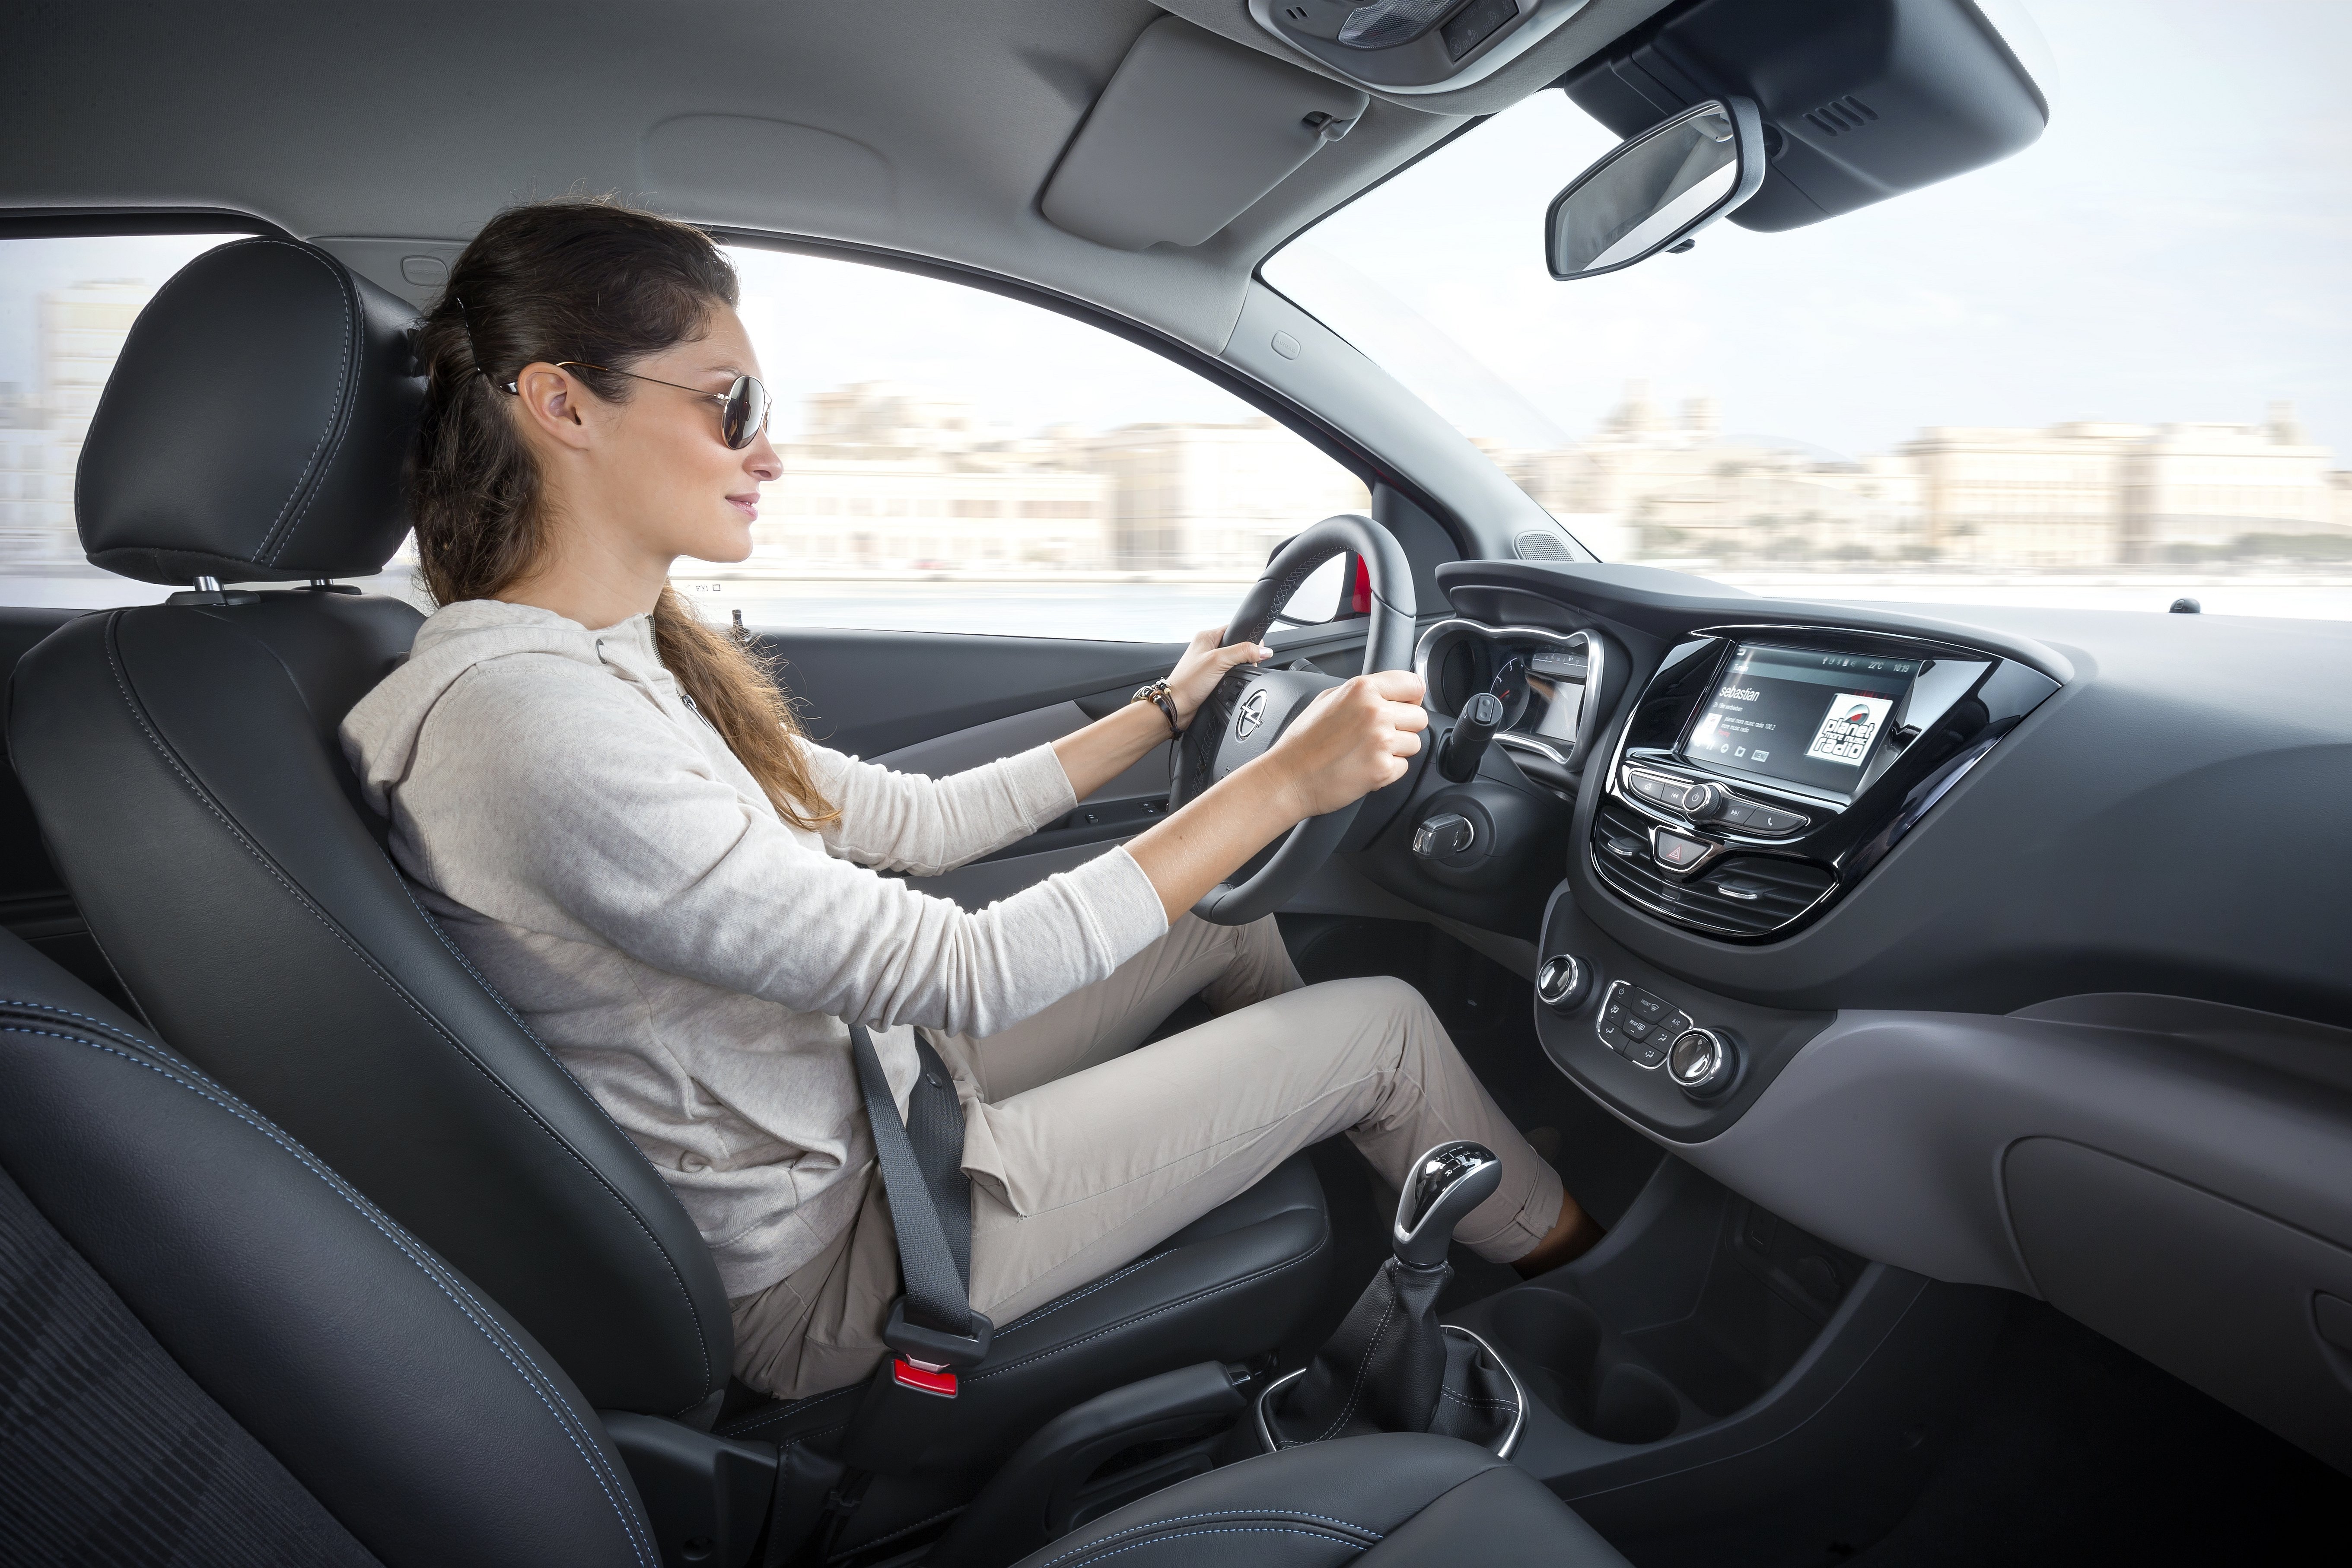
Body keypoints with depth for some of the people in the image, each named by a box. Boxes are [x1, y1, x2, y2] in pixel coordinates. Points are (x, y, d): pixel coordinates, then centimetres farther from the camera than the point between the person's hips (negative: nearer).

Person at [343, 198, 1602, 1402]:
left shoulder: (628, 662, 3)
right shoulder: (524, 718, -29)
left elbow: (912, 821, 10)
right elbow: (956, 975, -29)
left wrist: (1162, 714, 15)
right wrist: (1284, 779, -24)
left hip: (861, 1109, 9)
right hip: (818, 1279, -9)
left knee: (1227, 912, 14)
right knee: (1383, 1023, -2)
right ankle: (1551, 1243, 28)